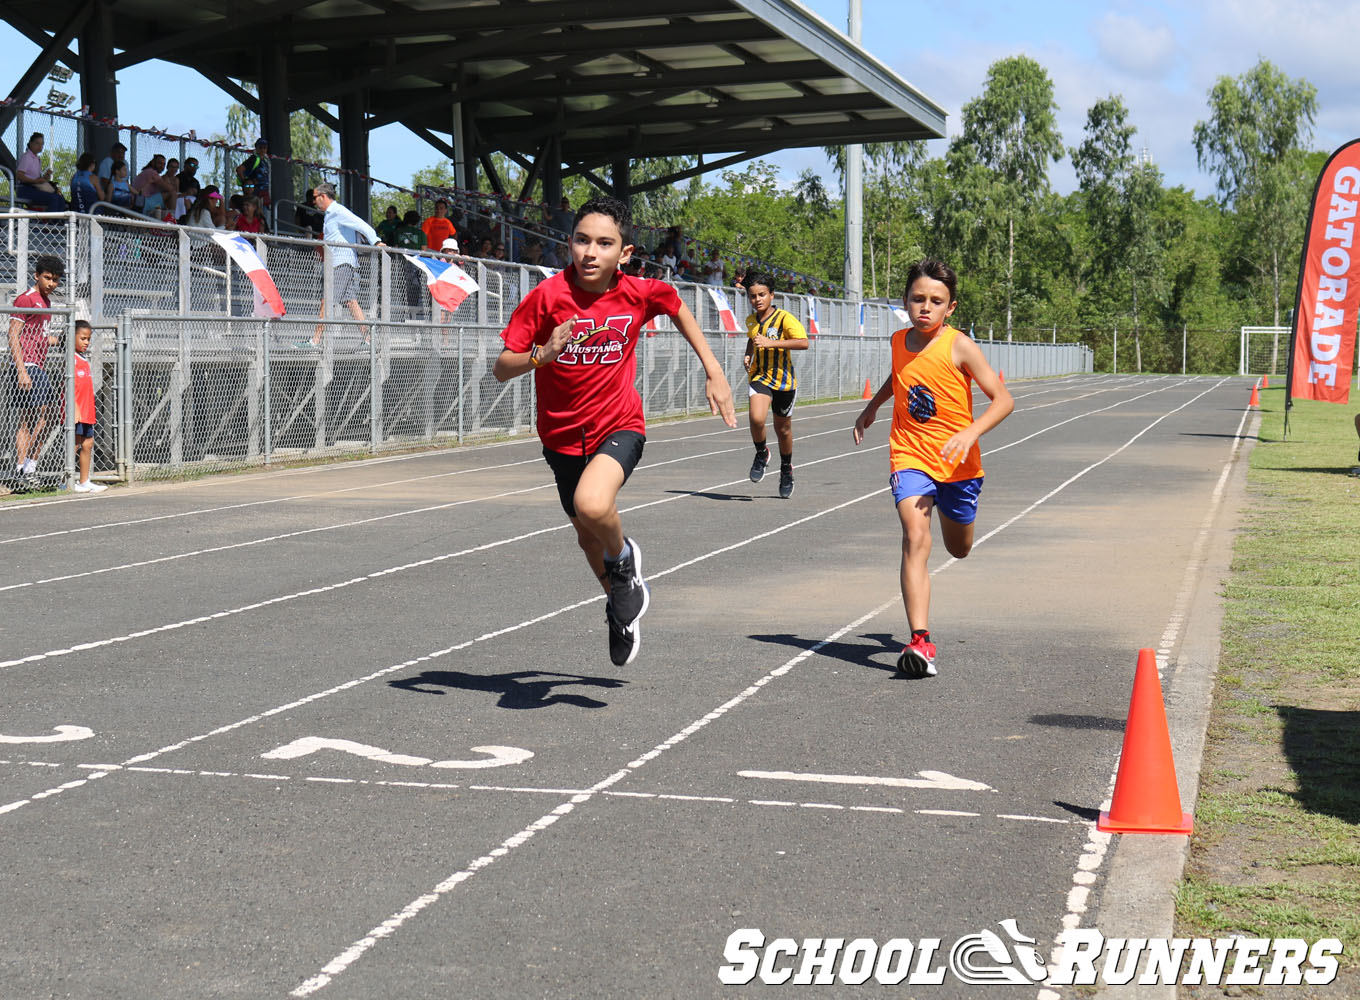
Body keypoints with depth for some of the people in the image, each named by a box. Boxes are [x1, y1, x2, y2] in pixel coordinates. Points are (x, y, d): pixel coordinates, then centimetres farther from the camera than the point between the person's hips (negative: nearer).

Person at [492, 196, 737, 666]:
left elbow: (678, 307, 11)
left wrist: (714, 372, 8)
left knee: (592, 505, -33)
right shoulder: (547, 296, -17)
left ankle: (624, 558, 1)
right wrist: (541, 354, -36)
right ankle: (623, 602, 50)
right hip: (563, 435, 2)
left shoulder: (638, 293, -13)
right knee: (588, 538, 20)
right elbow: (501, 368, -16)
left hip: (619, 427, -2)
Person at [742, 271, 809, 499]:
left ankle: (786, 470, 36)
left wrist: (771, 342, -31)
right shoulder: (751, 320, 5)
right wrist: (748, 356, 9)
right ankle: (761, 454, 4)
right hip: (759, 377, 2)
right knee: (756, 418, -24)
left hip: (784, 380, -2)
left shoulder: (784, 318, -13)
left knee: (783, 429, 11)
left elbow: (804, 342, -26)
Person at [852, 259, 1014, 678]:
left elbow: (1003, 399, -17)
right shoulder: (899, 341, 0)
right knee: (915, 539, -22)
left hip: (958, 462, -1)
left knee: (959, 549, 19)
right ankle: (920, 642, -30)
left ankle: (952, 508, 59)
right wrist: (871, 407, 23)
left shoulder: (959, 347, -14)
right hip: (910, 458, 1)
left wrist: (970, 433, -31)